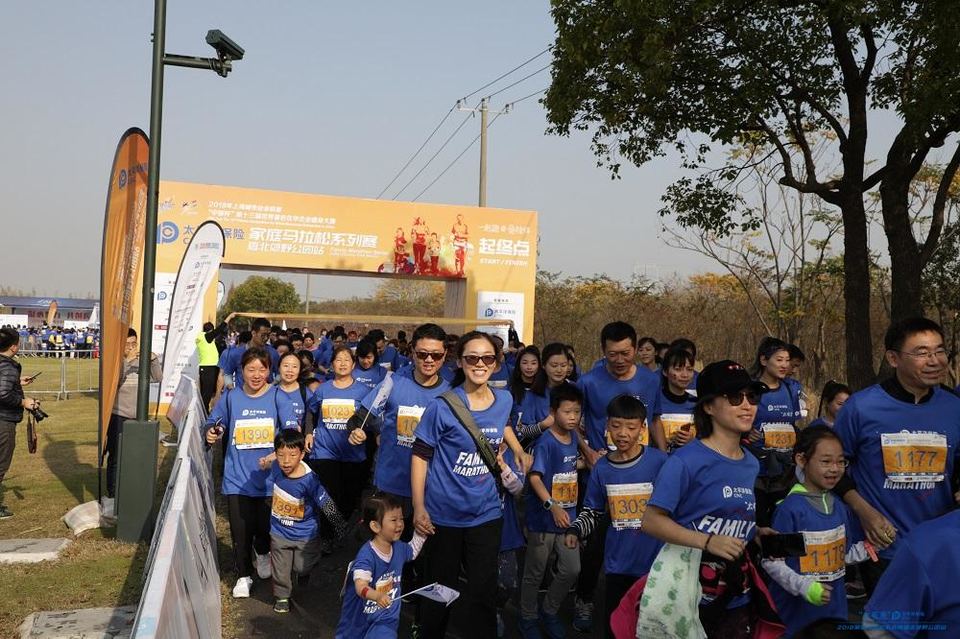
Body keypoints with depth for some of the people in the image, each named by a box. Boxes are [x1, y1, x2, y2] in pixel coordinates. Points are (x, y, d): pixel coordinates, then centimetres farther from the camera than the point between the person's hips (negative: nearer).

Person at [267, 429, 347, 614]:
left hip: (305, 535, -3)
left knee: (302, 568, 12)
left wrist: (342, 528, -15)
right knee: (280, 570, 14)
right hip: (279, 533, 3)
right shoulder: (276, 468, -18)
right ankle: (282, 597, 40)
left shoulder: (309, 480, -31)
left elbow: (328, 506, -22)